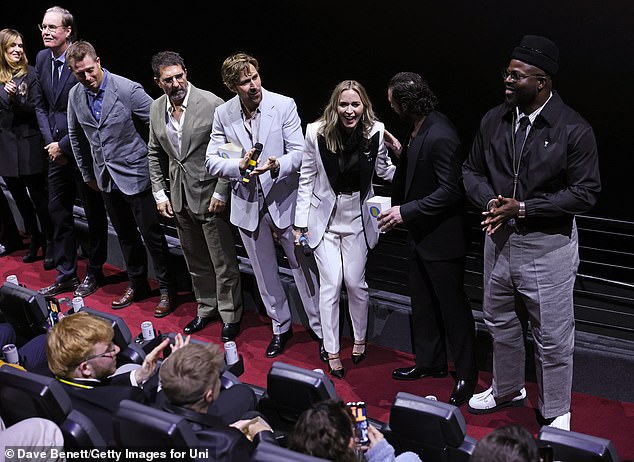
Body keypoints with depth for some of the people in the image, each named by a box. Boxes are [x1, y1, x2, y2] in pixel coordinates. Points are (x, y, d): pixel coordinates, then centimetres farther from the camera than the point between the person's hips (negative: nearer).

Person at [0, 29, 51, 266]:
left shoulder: (30, 74, -4)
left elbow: (35, 109, -9)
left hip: (29, 144, -4)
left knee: (38, 195, 0)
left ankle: (50, 243, 11)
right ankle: (35, 238, 27)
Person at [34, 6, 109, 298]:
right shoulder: (42, 59, 5)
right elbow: (41, 104, 12)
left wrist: (64, 145, -13)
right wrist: (50, 142, 0)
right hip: (57, 150, 7)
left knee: (94, 213, 7)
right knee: (57, 211, 12)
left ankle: (94, 273, 22)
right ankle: (65, 275, 24)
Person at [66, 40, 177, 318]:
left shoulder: (128, 90, -18)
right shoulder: (75, 96, 1)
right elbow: (76, 136, 15)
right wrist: (88, 175, 18)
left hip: (135, 175, -5)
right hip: (106, 178, 6)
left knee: (152, 235, 2)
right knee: (125, 235, 17)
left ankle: (166, 289, 16)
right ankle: (137, 285, 33)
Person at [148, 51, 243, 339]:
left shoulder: (212, 104, -15)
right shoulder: (157, 109, 4)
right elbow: (155, 154, 15)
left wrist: (220, 193, -14)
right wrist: (159, 193, 8)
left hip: (210, 196, -6)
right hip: (179, 197, 6)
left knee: (223, 263, 3)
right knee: (195, 261, 19)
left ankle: (230, 316, 19)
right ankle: (206, 308, 36)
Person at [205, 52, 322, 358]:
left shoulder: (284, 105, -11)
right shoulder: (223, 114, -3)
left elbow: (299, 152, -11)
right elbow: (212, 161, -2)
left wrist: (277, 165, -32)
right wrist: (240, 166, -23)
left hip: (283, 199, -3)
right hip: (248, 204, 3)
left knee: (303, 268, 5)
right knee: (265, 274, 16)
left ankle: (321, 331, 21)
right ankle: (280, 327, 35)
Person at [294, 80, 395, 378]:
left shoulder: (375, 132, -11)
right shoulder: (317, 133, -13)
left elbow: (384, 171, 2)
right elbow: (307, 178, -4)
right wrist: (300, 223, -3)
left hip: (357, 218, 1)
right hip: (324, 217, -1)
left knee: (355, 282, 5)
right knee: (331, 284, 0)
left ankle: (360, 339, 31)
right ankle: (332, 352, 14)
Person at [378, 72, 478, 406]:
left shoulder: (440, 136, -26)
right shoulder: (420, 128, 4)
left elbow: (450, 191, -26)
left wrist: (406, 212, -25)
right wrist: (402, 151, 6)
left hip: (442, 238, -10)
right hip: (421, 235, 10)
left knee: (452, 307, 4)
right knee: (422, 303, 21)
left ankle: (466, 376, 19)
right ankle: (430, 362, 37)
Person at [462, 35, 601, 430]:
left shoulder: (574, 130, -15)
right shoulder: (494, 120, 0)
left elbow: (585, 192, -14)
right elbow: (472, 171, 10)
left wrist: (523, 208, -20)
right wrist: (490, 201, -12)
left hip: (548, 245, -5)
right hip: (500, 237, 5)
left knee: (553, 336, 6)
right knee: (500, 321, 21)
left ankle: (556, 412, 25)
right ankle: (507, 390, 43)